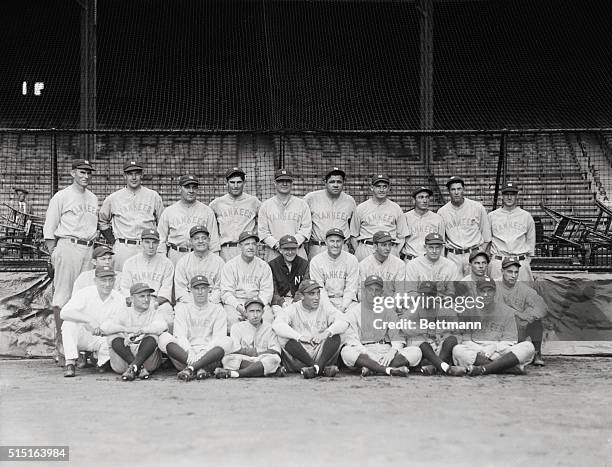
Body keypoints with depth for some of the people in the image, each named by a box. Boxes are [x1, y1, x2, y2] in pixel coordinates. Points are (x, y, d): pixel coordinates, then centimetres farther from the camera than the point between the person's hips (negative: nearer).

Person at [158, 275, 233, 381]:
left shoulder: (217, 309, 13)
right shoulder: (183, 308, 14)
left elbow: (218, 338, -1)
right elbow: (180, 335, -1)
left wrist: (203, 354, -20)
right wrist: (190, 355, -20)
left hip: (210, 357, 0)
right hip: (185, 352, 0)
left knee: (227, 341, -28)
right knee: (164, 337, -24)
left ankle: (189, 369, -36)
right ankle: (200, 368, -37)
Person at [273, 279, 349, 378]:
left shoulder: (326, 308, 10)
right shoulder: (293, 309, 4)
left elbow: (343, 323, -7)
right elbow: (277, 325, -15)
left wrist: (326, 333, -26)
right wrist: (299, 336, -28)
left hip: (321, 354, 1)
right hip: (299, 357, -1)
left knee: (335, 336, -19)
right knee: (283, 337, -25)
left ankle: (316, 367, -35)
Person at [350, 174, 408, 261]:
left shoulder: (396, 208, 13)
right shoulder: (361, 208, 10)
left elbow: (401, 236, 12)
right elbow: (353, 236, 11)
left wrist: (396, 253, 0)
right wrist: (358, 253, 0)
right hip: (365, 250, 0)